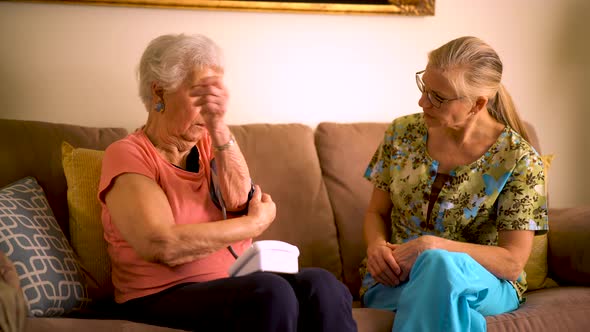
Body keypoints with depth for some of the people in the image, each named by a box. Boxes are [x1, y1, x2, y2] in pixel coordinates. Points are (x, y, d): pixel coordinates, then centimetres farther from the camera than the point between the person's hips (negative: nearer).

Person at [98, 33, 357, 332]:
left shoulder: (207, 144, 14)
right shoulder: (127, 155, -4)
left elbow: (241, 203, -5)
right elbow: (162, 246, -19)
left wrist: (218, 127, -16)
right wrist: (254, 224, -9)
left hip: (238, 282, 5)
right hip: (166, 296, -5)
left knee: (320, 284, -25)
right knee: (271, 292, -34)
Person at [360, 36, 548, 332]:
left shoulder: (518, 160, -9)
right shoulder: (402, 133, 2)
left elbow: (513, 262, -10)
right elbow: (376, 212, 13)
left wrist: (430, 246, -21)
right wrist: (377, 246, -12)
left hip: (485, 283, -1)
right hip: (393, 277, 2)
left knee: (437, 262, -38)